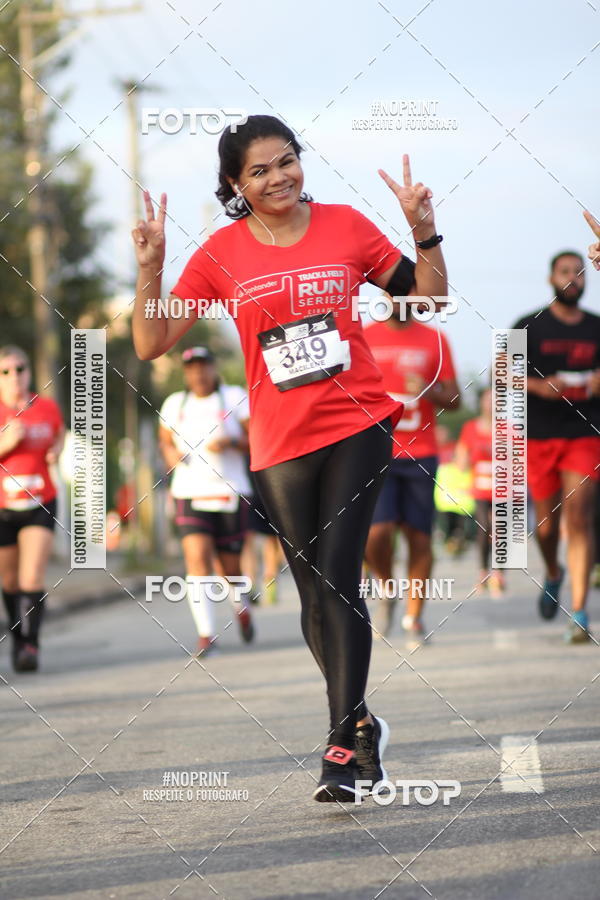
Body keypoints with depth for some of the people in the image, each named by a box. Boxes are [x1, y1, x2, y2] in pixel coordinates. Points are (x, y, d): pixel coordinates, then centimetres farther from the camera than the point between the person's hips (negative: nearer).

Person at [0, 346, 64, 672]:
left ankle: (30, 645, -17)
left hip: (40, 504, 0)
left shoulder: (47, 407, 1)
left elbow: (60, 434, 21)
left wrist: (55, 452, 0)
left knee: (33, 577, -15)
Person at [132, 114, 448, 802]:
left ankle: (344, 745, -10)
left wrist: (424, 230, -7)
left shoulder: (345, 226, 1)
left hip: (358, 427, -2)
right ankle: (361, 725, 28)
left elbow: (427, 296, 9)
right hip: (280, 443, 2)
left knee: (337, 578, -14)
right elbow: (151, 345, 0)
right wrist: (150, 269, -12)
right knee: (316, 595, 9)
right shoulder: (221, 254, 0)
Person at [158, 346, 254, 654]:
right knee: (197, 560, -17)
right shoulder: (175, 404, 11)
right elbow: (165, 439, 25)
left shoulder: (235, 398, 3)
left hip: (229, 493, -1)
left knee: (229, 567, 6)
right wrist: (171, 454, 3)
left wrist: (231, 442, -19)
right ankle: (206, 634, -19)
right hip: (190, 495, 1)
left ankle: (242, 608, 40)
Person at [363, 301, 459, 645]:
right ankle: (387, 592, 13)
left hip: (420, 454, 1)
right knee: (377, 532, -15)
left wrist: (429, 391, -13)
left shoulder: (434, 340, 8)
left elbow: (454, 399, 8)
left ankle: (415, 618, 11)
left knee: (420, 536, -1)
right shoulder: (362, 338, 7)